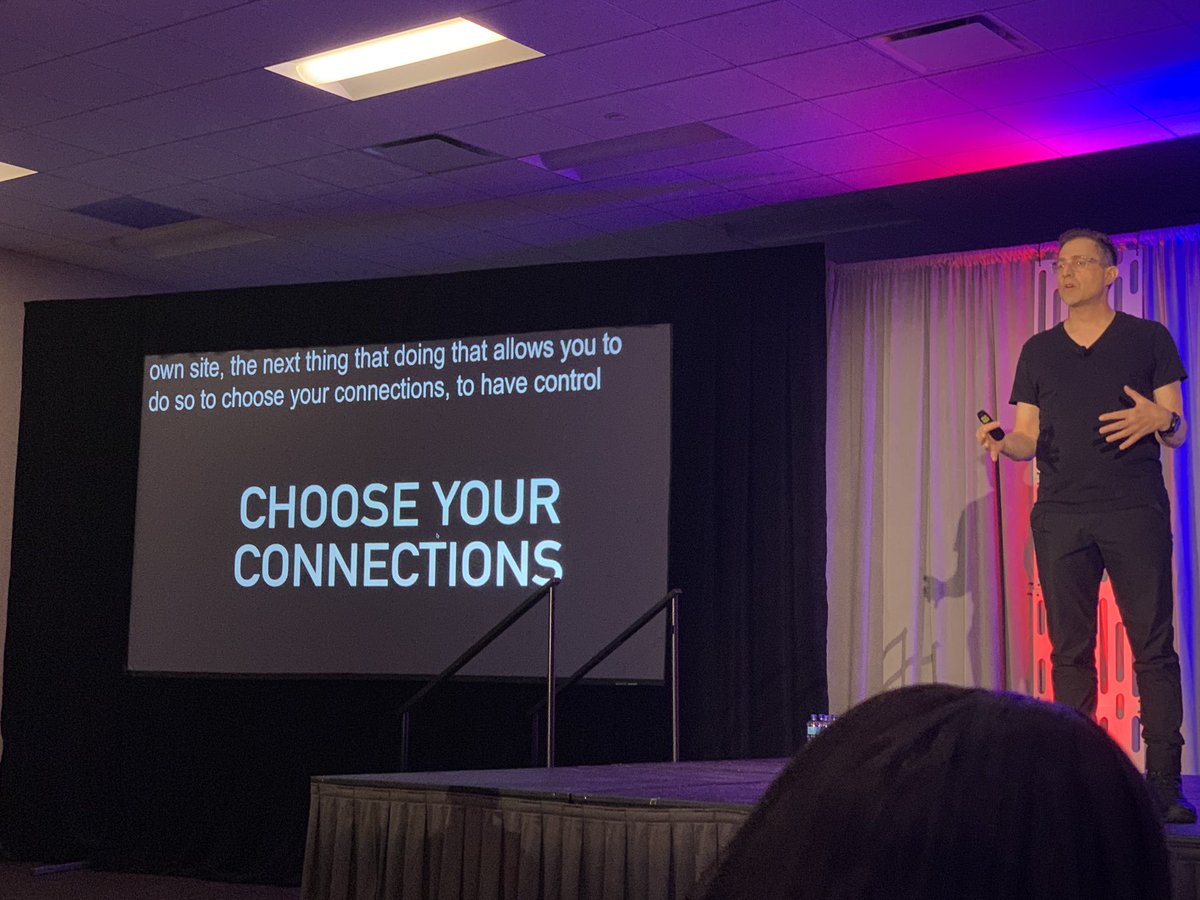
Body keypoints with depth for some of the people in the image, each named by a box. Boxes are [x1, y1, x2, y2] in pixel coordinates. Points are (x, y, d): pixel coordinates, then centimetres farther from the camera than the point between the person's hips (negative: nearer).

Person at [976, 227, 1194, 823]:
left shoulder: (1148, 339, 9)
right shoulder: (1038, 351, 16)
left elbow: (1178, 433, 8)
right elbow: (1029, 438, 15)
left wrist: (1158, 420, -15)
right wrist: (1002, 442, -7)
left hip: (1134, 511, -2)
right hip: (1060, 515, 3)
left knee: (1153, 647, -6)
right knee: (1070, 650, 2)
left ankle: (1164, 781, -4)